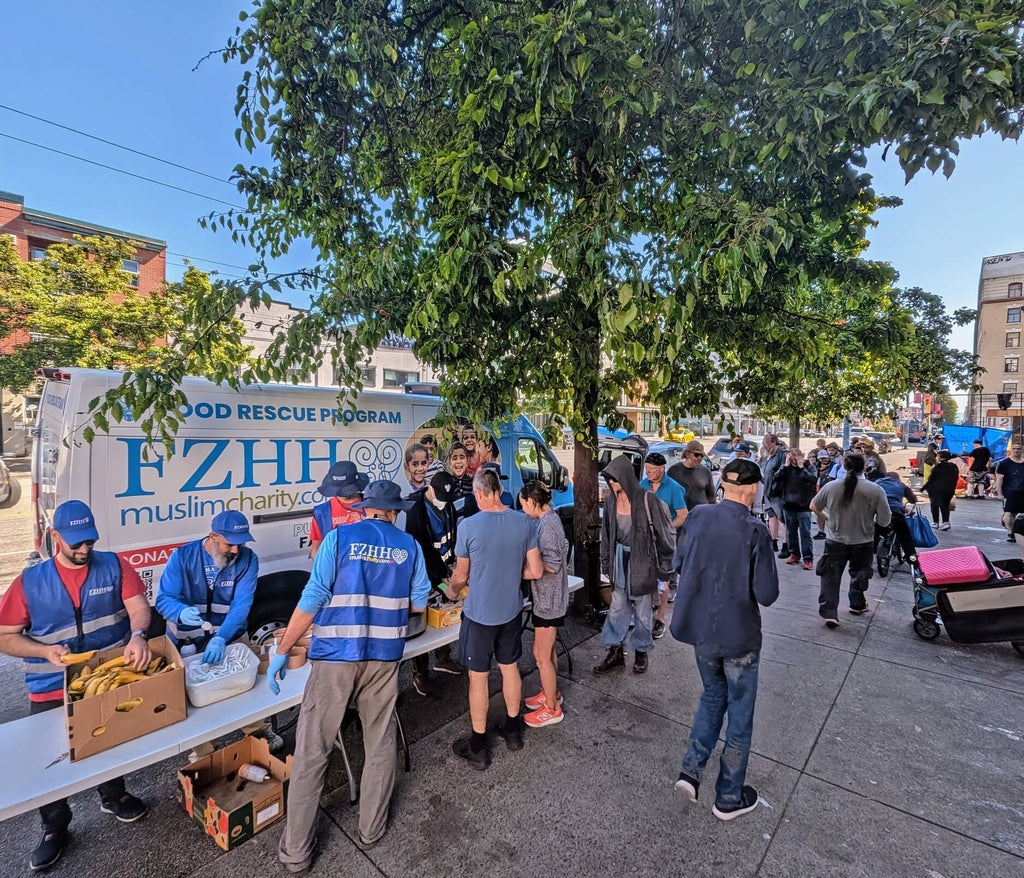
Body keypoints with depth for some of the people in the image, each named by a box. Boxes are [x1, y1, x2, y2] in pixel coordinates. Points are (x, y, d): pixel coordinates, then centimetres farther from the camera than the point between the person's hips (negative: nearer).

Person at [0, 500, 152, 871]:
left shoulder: (113, 566, -9)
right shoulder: (30, 581, -7)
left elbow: (138, 606, -16)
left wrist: (137, 636, -36)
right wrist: (46, 651, -22)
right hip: (52, 691, 0)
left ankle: (113, 796, 47)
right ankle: (55, 829, 38)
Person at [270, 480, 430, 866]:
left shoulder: (339, 538, -5)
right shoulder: (409, 546, 2)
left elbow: (313, 599, -9)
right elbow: (418, 604, 6)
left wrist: (281, 652, -1)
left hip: (335, 656, -2)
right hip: (385, 657, 2)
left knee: (311, 751, 13)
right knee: (380, 744, 19)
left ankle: (296, 850, 25)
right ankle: (371, 830, 35)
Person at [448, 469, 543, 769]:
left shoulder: (468, 526, -20)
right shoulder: (524, 522, -10)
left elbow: (461, 577, -7)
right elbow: (535, 571, -4)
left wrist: (452, 586, 15)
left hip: (480, 613, -4)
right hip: (512, 610, 4)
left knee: (478, 677, 12)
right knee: (510, 668, 22)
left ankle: (478, 747, 29)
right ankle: (513, 729, 41)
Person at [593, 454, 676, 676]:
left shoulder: (646, 500, -16)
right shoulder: (610, 501, 0)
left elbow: (663, 533, -10)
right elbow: (606, 534, 8)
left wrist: (666, 565, -7)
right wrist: (606, 563, 10)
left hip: (642, 561, -4)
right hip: (620, 560, 4)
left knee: (642, 610, 11)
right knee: (617, 607, 10)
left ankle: (641, 652, 31)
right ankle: (615, 653, 23)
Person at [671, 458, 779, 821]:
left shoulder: (697, 517, -7)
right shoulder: (755, 531, -21)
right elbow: (767, 595, -18)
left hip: (701, 630, 4)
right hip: (739, 635, -4)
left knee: (712, 696, 28)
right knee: (740, 713, 16)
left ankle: (691, 770, 23)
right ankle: (729, 798, 32)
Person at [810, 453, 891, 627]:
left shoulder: (830, 487, -12)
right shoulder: (876, 490, -15)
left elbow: (813, 507, 1)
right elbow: (885, 522, -10)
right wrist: (869, 518, 10)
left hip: (835, 542, -1)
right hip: (863, 543, 1)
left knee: (831, 578, 9)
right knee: (858, 574, 24)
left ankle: (829, 613, 1)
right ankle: (857, 605, 43)